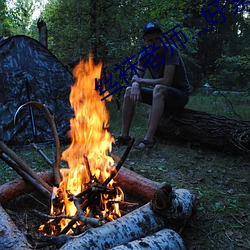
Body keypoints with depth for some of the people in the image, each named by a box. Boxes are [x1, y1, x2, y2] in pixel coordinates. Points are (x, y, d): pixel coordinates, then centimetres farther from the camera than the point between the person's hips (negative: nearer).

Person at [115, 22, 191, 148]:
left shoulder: (170, 51, -20)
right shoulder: (144, 55, 0)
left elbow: (166, 81, -27)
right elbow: (137, 79, -1)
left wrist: (141, 80, -16)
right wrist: (135, 85, -26)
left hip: (180, 95, -7)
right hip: (161, 95, 7)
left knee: (159, 88, -37)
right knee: (129, 91, -7)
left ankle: (149, 138, -38)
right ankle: (124, 136, -8)